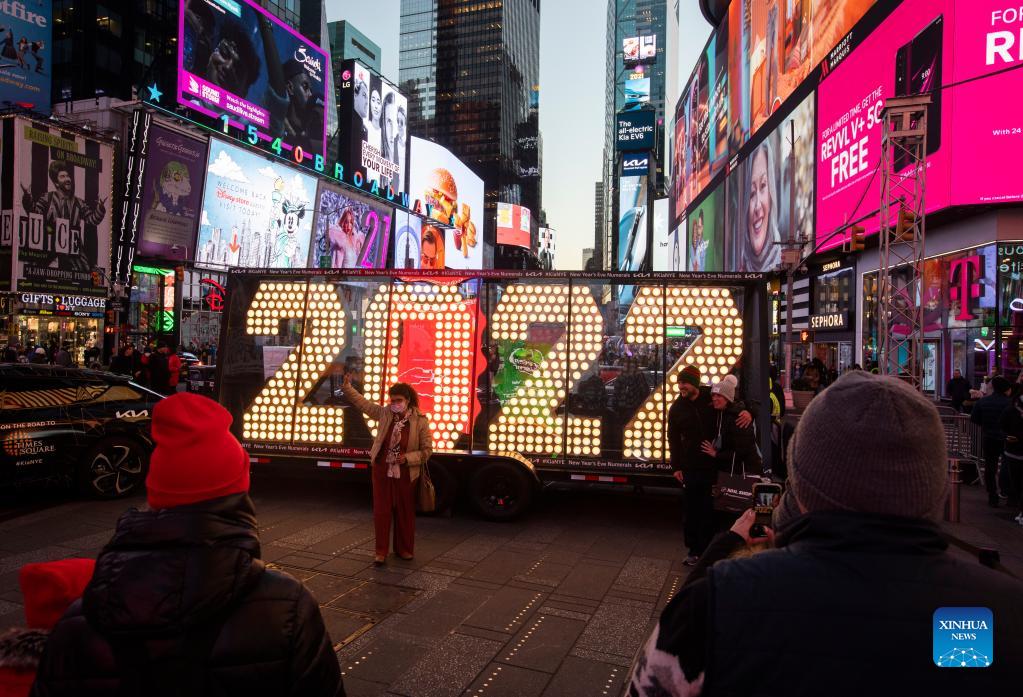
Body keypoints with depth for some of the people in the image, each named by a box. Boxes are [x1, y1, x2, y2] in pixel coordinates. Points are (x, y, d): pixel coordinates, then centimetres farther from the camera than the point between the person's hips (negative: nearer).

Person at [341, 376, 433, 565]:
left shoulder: (420, 421, -12)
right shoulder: (384, 413, -2)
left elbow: (427, 450, -7)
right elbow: (362, 403, 8)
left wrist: (407, 458, -19)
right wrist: (347, 387, 0)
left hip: (405, 474, -2)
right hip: (382, 471, 3)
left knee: (404, 513, 11)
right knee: (381, 512, 8)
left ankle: (404, 549, 28)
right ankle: (381, 551, 19)